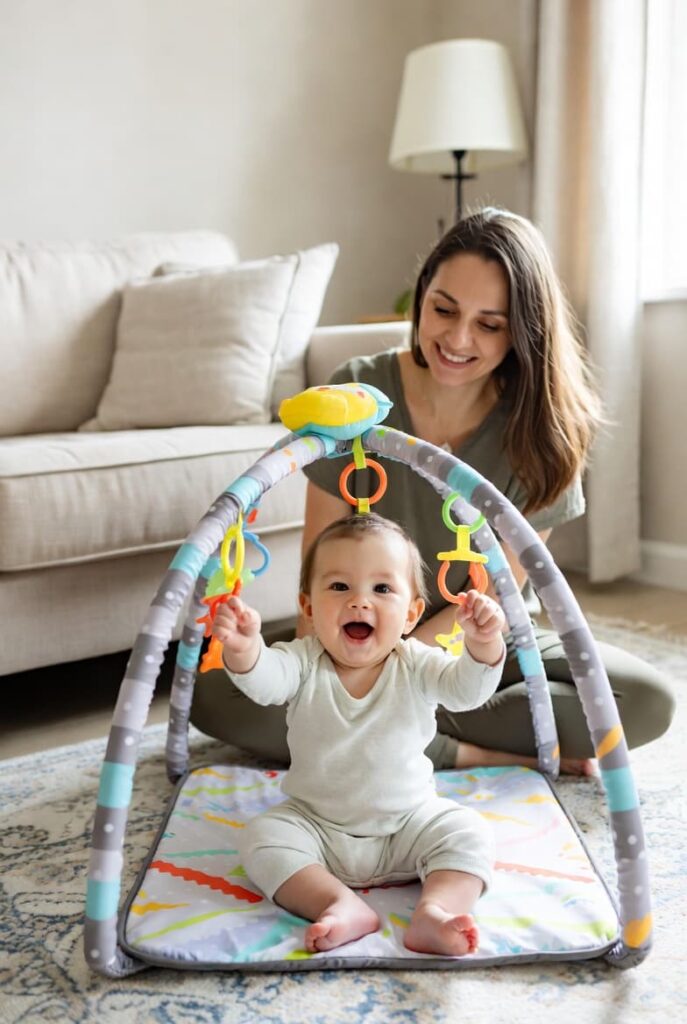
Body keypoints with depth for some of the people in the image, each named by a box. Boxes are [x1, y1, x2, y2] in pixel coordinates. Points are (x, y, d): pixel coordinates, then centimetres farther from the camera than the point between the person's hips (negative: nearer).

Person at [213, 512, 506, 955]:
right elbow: (265, 679, -33)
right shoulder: (304, 663, -13)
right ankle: (342, 903, -27)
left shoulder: (415, 666, -11)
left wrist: (483, 645, -49)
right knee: (264, 836, -22)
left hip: (409, 823, 0)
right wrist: (244, 650, -57)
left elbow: (467, 688, -26)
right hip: (315, 825, 0)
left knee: (468, 833, -19)